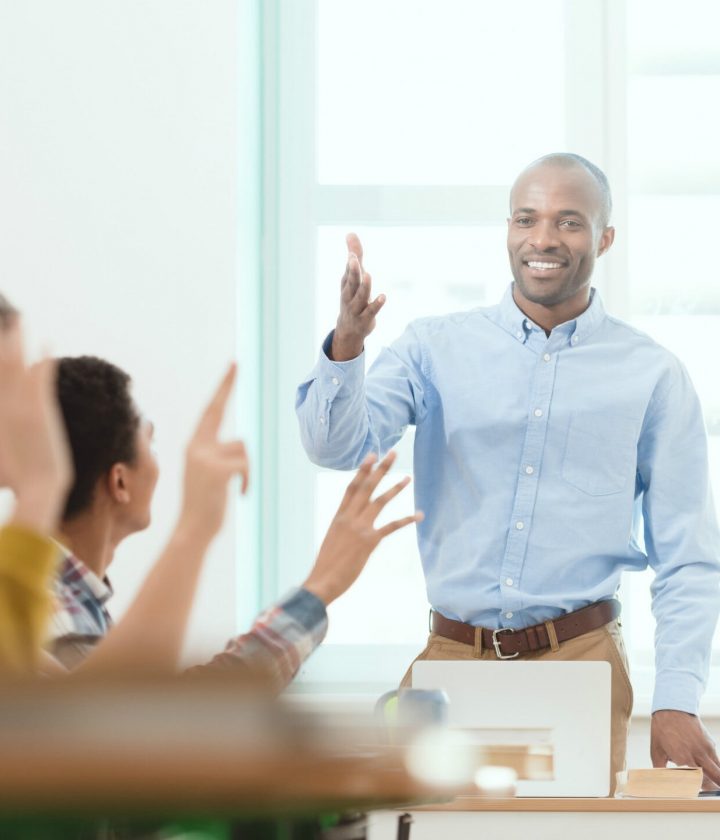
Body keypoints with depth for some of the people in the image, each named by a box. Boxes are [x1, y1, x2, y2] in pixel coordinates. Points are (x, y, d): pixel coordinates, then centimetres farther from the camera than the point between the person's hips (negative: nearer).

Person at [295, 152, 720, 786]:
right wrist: (347, 343, -26)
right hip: (452, 661, 1)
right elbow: (338, 445, -7)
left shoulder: (653, 376, 4)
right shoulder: (437, 347, 6)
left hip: (579, 663, -1)